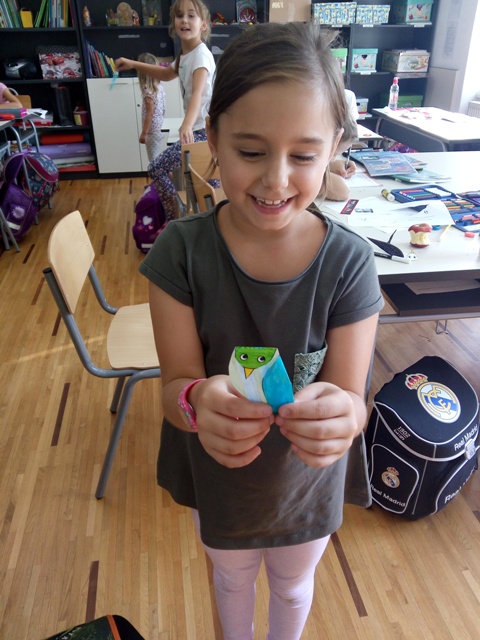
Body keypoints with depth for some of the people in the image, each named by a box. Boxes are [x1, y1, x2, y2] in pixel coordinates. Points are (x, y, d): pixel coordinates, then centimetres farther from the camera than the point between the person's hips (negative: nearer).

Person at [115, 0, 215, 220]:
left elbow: (198, 93, -33)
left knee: (157, 169, -8)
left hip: (202, 130, -10)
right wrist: (134, 64, 27)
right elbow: (166, 74, 34)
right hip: (199, 128, 10)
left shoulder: (200, 54, -16)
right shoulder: (185, 55, 12)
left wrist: (187, 125, -50)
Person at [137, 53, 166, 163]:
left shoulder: (148, 91, -18)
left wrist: (143, 133, -16)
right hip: (159, 128, 8)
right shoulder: (159, 87, 6)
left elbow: (149, 114, -20)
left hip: (152, 131, -8)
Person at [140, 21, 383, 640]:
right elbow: (175, 386, -22)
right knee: (231, 580, 33)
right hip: (216, 477, 1)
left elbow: (351, 397, -21)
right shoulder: (181, 251, -24)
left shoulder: (348, 263, -24)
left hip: (307, 479, 0)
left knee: (293, 587, 33)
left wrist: (341, 413, -45)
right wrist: (198, 403, -46)